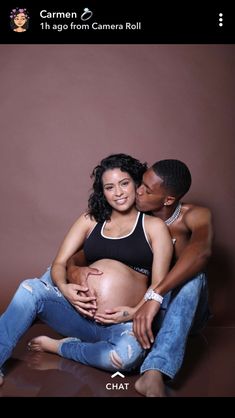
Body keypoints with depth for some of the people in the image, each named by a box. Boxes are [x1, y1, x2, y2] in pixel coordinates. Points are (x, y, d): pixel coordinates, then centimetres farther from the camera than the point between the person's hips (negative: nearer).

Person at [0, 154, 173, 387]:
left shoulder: (153, 226, 7)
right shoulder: (90, 220, 15)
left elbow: (159, 284, 1)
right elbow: (59, 263, 9)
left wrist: (135, 312, -17)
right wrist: (63, 287, -13)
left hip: (121, 323, -2)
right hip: (79, 311, 3)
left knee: (128, 354, -36)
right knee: (31, 287, -22)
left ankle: (58, 347, -13)